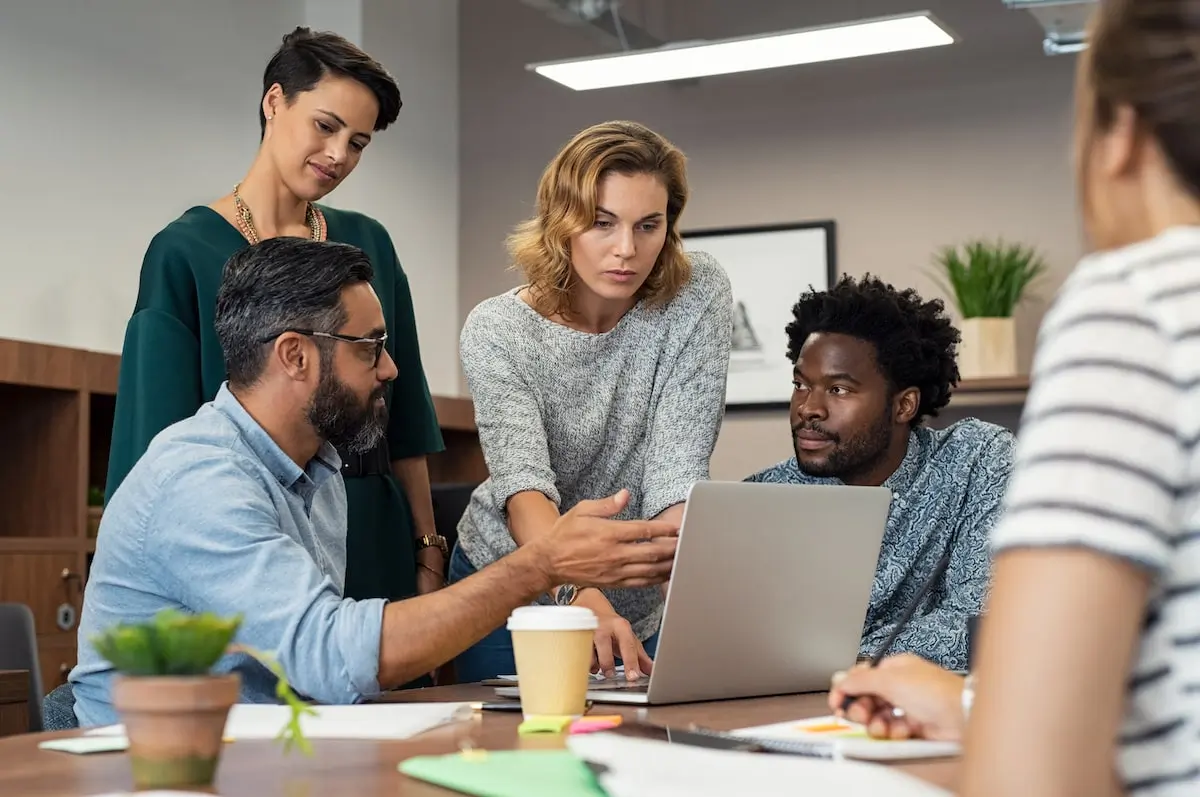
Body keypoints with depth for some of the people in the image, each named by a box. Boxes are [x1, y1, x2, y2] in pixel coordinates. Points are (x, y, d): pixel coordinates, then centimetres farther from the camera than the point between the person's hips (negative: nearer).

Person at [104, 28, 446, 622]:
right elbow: (162, 439, -7)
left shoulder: (368, 245, 9)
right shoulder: (185, 252, -5)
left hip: (370, 546, 4)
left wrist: (426, 552, 6)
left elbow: (405, 417, 10)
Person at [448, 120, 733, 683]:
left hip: (636, 606, 2)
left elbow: (677, 473, -23)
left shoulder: (697, 296, -16)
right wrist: (582, 595, -52)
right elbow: (524, 486, -34)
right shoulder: (496, 331, -20)